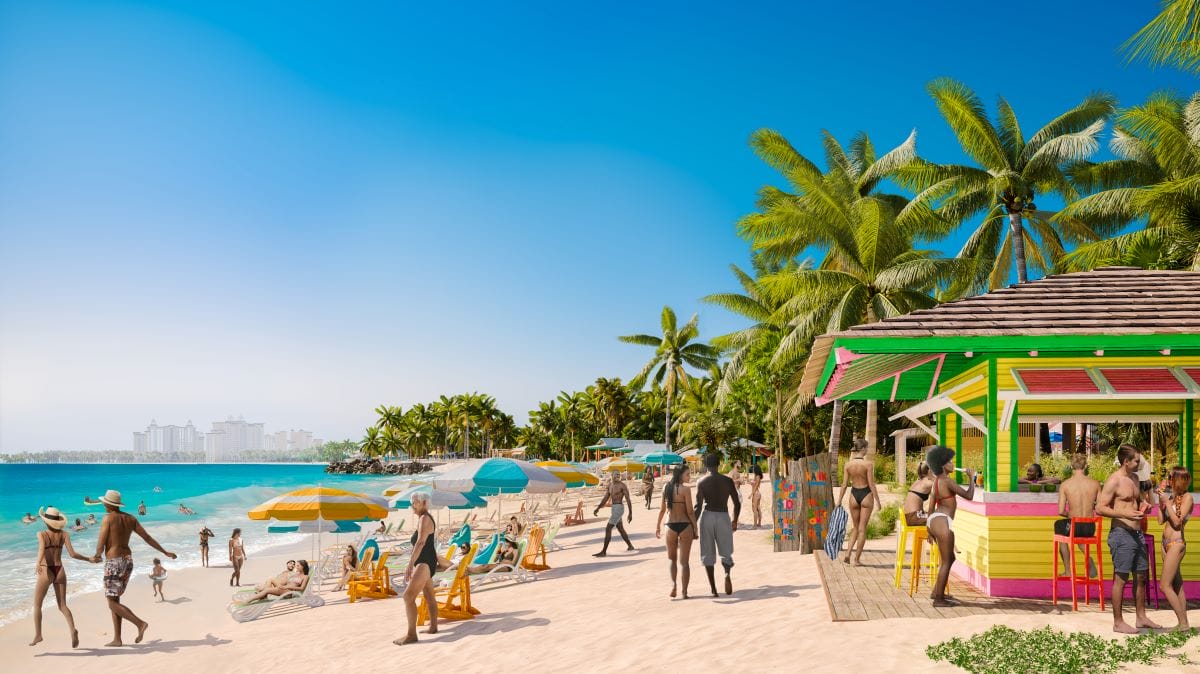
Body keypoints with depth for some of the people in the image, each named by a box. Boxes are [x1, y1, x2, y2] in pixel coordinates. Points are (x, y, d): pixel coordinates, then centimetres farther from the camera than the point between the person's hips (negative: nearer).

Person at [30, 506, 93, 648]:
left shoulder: (41, 534, -6)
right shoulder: (64, 534, 2)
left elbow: (42, 549, -26)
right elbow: (72, 553, -7)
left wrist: (38, 563, -41)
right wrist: (89, 559, 5)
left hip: (46, 572, -3)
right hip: (60, 571, 3)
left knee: (37, 605, 16)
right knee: (62, 605, 6)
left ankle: (38, 634, 12)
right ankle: (73, 630, -15)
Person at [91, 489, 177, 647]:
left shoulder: (108, 518, -10)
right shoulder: (130, 518, 9)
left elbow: (100, 546, -11)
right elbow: (147, 538, 10)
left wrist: (97, 556, 13)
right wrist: (166, 553, 16)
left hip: (114, 562, -7)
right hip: (128, 560, 8)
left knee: (113, 603, -3)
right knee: (114, 600, 15)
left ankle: (140, 623, -17)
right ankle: (117, 639, 14)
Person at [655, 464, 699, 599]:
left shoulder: (666, 487, 3)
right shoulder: (685, 489, -11)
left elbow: (662, 509, 8)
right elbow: (690, 512, -12)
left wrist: (658, 525, 18)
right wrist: (696, 528, -3)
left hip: (670, 526, 4)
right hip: (685, 526, -3)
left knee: (672, 559, 20)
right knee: (684, 561, 6)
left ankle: (673, 584, -1)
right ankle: (684, 591, 7)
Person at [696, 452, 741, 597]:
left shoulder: (701, 482, -2)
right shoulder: (728, 481, 3)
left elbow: (699, 506, -9)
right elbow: (737, 503, 4)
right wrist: (735, 521, 18)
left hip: (707, 516, -1)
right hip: (723, 517, 1)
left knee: (707, 554, 8)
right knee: (726, 552, 12)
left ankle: (713, 589, 5)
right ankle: (727, 573, -19)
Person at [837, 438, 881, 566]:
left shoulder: (848, 464, -3)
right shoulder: (868, 464, -13)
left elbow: (844, 484, -1)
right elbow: (871, 484, -13)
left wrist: (839, 501, 6)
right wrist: (877, 500, -5)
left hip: (854, 495, 3)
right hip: (866, 495, -3)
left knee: (856, 528, 18)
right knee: (862, 529, 6)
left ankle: (847, 554, 4)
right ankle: (857, 559, 9)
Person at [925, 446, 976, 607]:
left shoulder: (936, 481, 15)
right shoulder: (947, 481, -12)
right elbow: (968, 495, -12)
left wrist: (929, 529, 22)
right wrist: (971, 478, 2)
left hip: (933, 520, 10)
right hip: (942, 522, -10)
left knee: (950, 558, 21)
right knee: (946, 561, -2)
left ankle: (936, 592, 27)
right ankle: (939, 598, 2)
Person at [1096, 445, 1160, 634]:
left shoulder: (1134, 477, 13)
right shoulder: (1114, 481, -14)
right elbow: (1100, 508, -18)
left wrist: (1143, 505, 7)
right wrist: (1124, 514, -29)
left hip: (1137, 533, 9)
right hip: (1122, 534, -9)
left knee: (1141, 577, 15)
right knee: (1121, 579, -3)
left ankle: (1140, 617, 28)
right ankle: (1118, 623, 5)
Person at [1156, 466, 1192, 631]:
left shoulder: (1187, 497, -9)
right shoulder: (1172, 497, 12)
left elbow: (1177, 521, -16)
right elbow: (1161, 519, 9)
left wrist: (1166, 502, -15)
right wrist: (1160, 499, 7)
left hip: (1176, 543, -8)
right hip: (1166, 543, 8)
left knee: (1165, 585, -10)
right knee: (1177, 585, 12)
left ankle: (1183, 623, -3)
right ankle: (1183, 623, 17)